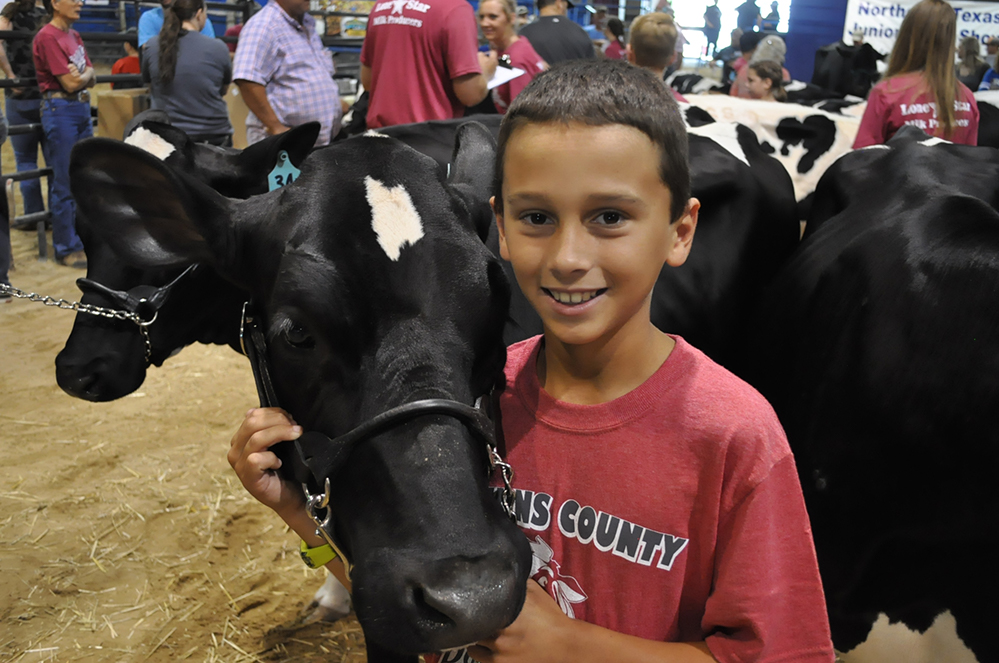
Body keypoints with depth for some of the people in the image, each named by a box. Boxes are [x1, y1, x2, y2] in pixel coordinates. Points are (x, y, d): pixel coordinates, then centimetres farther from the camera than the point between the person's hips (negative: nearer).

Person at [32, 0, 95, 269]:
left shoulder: (73, 35, 13)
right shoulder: (47, 37, -12)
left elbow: (91, 77, 11)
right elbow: (70, 83, -16)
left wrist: (84, 75, -9)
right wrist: (85, 76, 2)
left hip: (82, 108, 8)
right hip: (60, 109, -8)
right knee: (65, 184, -3)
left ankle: (84, 239, 24)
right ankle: (66, 249, 6)